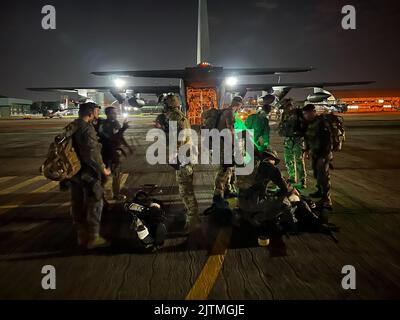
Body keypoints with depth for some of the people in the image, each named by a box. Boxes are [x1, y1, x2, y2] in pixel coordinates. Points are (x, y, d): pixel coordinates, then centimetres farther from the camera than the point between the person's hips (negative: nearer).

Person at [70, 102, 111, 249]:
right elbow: (92, 153, -24)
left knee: (77, 204, 15)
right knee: (94, 204, 1)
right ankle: (93, 237, 8)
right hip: (87, 173, -9)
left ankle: (81, 236, 26)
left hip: (73, 171, 9)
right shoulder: (87, 128, -19)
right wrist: (103, 169, -12)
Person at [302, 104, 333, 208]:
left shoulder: (322, 123, -20)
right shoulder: (310, 123, 7)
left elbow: (327, 141, -23)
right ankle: (320, 191, 40)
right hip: (314, 153, 9)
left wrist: (323, 156, -24)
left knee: (323, 176, -6)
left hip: (323, 154, -9)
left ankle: (326, 200, 1)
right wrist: (307, 149, 18)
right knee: (316, 174, 21)